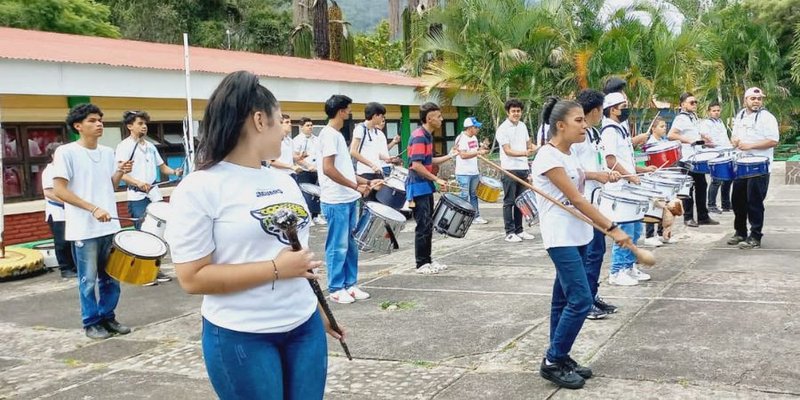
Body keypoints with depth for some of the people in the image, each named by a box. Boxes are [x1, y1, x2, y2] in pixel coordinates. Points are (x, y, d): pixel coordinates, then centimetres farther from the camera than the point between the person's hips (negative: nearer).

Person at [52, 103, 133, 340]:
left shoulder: (107, 152, 10)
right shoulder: (66, 152, -9)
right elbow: (59, 190, -14)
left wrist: (121, 173, -3)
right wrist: (93, 208, -20)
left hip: (109, 225, 6)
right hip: (84, 229, -6)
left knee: (111, 277, 12)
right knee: (89, 280, 4)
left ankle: (108, 317, 26)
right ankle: (91, 323, 17)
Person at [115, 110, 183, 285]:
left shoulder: (150, 146, 15)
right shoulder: (124, 146, -5)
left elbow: (162, 166, 22)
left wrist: (174, 172, 0)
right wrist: (138, 182, -32)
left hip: (154, 194, 6)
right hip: (137, 197, -6)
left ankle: (155, 269, 16)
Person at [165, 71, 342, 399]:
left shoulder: (285, 182, 9)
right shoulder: (199, 188, -12)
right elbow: (192, 278, -16)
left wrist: (318, 309, 21)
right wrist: (276, 269, -19)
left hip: (305, 327, 6)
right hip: (242, 339, -6)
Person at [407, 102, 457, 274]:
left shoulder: (427, 135, 13)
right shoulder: (419, 136, -17)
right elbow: (416, 165, -23)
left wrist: (449, 156, 17)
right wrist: (436, 179, -19)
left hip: (426, 186, 10)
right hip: (418, 187, -10)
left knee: (428, 225, 13)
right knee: (424, 226, -5)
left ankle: (428, 260, 21)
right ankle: (422, 264, 2)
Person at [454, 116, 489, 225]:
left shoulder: (474, 138, 13)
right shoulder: (461, 138, -14)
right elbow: (463, 155, -25)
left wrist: (482, 148, 10)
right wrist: (478, 152, -29)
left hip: (474, 172, 8)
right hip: (464, 173, -8)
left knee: (474, 195, 14)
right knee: (464, 196, -4)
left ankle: (476, 216, 20)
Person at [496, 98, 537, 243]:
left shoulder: (522, 126, 11)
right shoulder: (502, 129, -10)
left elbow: (528, 143, 24)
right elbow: (507, 151, -17)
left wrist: (533, 147, 1)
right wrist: (524, 153, -31)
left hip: (523, 169, 7)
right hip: (510, 170, -7)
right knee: (509, 202, -1)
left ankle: (519, 230, 20)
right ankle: (510, 232, 4)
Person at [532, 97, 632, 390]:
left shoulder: (569, 153, 10)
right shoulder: (548, 157, -18)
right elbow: (576, 199, -21)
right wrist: (612, 228, -21)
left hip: (578, 236, 9)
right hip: (561, 239, -9)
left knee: (565, 299, 12)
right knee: (580, 300, -11)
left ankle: (560, 359, 20)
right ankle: (552, 362, 2)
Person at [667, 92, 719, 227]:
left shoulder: (693, 117, 16)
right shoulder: (681, 118, -12)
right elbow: (670, 135, -24)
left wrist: (704, 139, 11)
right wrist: (688, 140, -27)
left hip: (698, 158, 9)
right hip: (687, 159, -9)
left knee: (701, 186, 12)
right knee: (689, 188, -1)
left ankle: (703, 216, 20)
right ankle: (688, 218, 8)